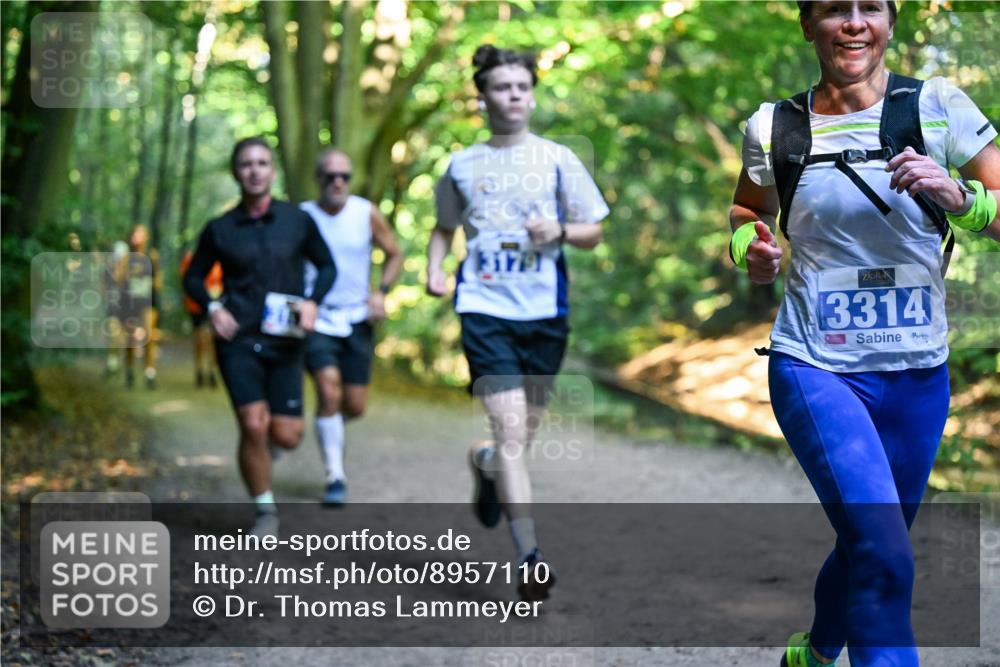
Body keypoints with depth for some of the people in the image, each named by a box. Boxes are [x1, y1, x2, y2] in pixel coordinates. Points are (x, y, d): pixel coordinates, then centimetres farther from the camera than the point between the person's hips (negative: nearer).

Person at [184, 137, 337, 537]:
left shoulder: (297, 221, 4)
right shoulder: (220, 229, 3)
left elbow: (327, 267, 14)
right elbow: (194, 277, 14)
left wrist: (312, 301, -4)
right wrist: (212, 308, -5)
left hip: (284, 342, 1)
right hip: (238, 341, -1)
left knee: (286, 437, -2)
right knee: (254, 426, -14)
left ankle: (264, 445, 37)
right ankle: (265, 512, 4)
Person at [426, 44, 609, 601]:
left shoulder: (557, 159, 5)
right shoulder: (462, 166, 8)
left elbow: (594, 232, 8)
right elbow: (445, 227, 24)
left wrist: (560, 231, -12)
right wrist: (435, 269, 5)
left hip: (545, 312, 2)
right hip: (487, 310, -1)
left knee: (523, 434, 12)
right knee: (511, 430, -14)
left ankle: (485, 466, 49)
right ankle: (531, 558, -15)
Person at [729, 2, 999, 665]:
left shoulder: (937, 106, -3)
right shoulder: (773, 127, -1)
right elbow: (748, 207, 19)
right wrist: (751, 246, -2)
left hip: (917, 373, 2)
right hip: (815, 367, -2)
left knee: (870, 547, 19)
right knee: (884, 556, -22)